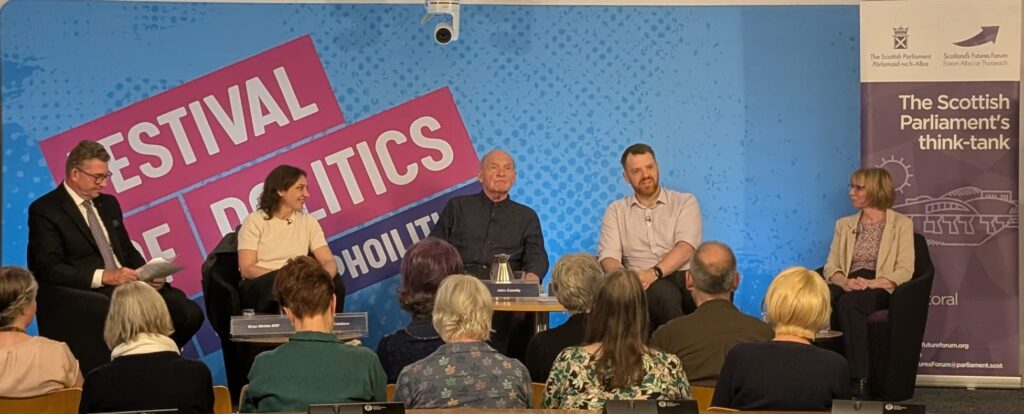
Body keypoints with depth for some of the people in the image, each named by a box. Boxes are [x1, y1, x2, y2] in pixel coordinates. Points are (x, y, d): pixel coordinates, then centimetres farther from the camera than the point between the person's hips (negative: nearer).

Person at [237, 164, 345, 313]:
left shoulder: (308, 222, 13)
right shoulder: (255, 222, 1)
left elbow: (329, 261, 4)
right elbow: (247, 269, -8)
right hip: (259, 286, -4)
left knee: (335, 282, -26)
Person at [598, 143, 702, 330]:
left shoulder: (685, 202, 13)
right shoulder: (616, 211, 17)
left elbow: (685, 248, -4)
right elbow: (608, 257, 3)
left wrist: (654, 272, -22)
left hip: (685, 278, 0)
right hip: (648, 285, 0)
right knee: (661, 292, -38)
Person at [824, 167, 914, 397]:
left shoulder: (901, 224, 8)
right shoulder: (844, 225, 21)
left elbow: (905, 271, -3)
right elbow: (831, 267, 11)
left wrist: (872, 283, -20)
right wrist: (844, 282, -13)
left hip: (881, 290, -3)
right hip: (848, 287, 4)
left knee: (849, 303, -39)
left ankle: (859, 382, -39)